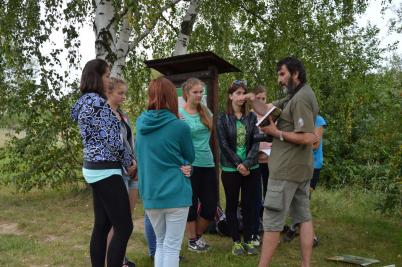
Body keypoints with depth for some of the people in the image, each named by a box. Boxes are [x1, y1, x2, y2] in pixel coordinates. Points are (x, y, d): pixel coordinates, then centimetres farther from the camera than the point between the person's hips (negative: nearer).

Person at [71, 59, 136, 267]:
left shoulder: (85, 102, 14)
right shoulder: (97, 101, -16)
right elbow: (111, 139, -18)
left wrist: (126, 159, 9)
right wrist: (129, 161, -3)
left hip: (94, 168, 10)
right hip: (105, 170, -10)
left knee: (102, 226, 15)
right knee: (124, 228, -4)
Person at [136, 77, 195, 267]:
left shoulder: (141, 122, 2)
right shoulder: (180, 127, -12)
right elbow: (190, 158, 2)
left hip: (150, 194, 5)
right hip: (176, 194, -4)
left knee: (160, 243, 20)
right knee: (172, 247, 5)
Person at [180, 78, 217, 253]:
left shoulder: (206, 112, 8)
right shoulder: (179, 114, -7)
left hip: (208, 163, 5)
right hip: (190, 165, -5)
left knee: (211, 205, 8)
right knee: (192, 203, 6)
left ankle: (198, 235, 32)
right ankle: (192, 240, 25)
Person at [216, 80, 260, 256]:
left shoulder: (252, 117, 5)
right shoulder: (223, 118, -2)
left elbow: (256, 142, -2)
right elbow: (223, 144, -7)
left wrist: (247, 163, -14)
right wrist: (238, 164, -13)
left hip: (251, 168, 2)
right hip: (230, 169, -2)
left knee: (249, 204, 7)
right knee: (232, 205, 6)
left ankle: (248, 240, 20)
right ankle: (236, 241, 19)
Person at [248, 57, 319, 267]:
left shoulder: (301, 99, -18)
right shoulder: (294, 96, 13)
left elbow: (308, 138, -24)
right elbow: (268, 111, 11)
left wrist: (276, 132, -17)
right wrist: (251, 100, -5)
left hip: (287, 170, -10)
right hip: (300, 168, 10)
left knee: (272, 220, -2)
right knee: (303, 216, 13)